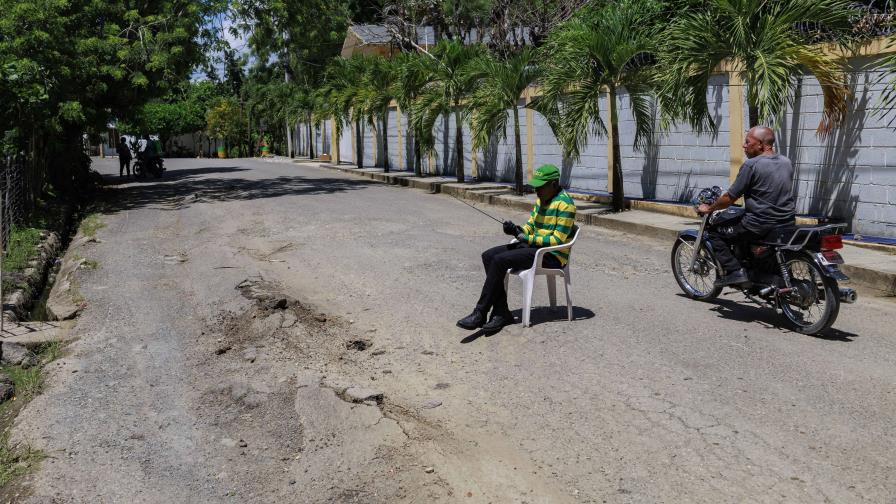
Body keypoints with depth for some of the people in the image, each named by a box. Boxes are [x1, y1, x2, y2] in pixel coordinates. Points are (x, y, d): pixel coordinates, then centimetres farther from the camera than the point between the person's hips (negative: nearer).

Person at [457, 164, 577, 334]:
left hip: (552, 255, -9)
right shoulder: (541, 200, 15)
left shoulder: (565, 204, -13)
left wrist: (527, 239, -17)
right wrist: (517, 230, -5)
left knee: (500, 260, -24)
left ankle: (480, 314, -17)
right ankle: (501, 312, -12)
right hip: (533, 246, 10)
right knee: (488, 256, -7)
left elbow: (558, 240, -17)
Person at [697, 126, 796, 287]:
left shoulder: (751, 165, -13)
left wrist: (708, 209, 5)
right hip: (788, 224, 8)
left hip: (760, 226, -8)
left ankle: (735, 271, -7)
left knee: (715, 233, 6)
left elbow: (730, 198, -11)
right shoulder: (787, 162, 10)